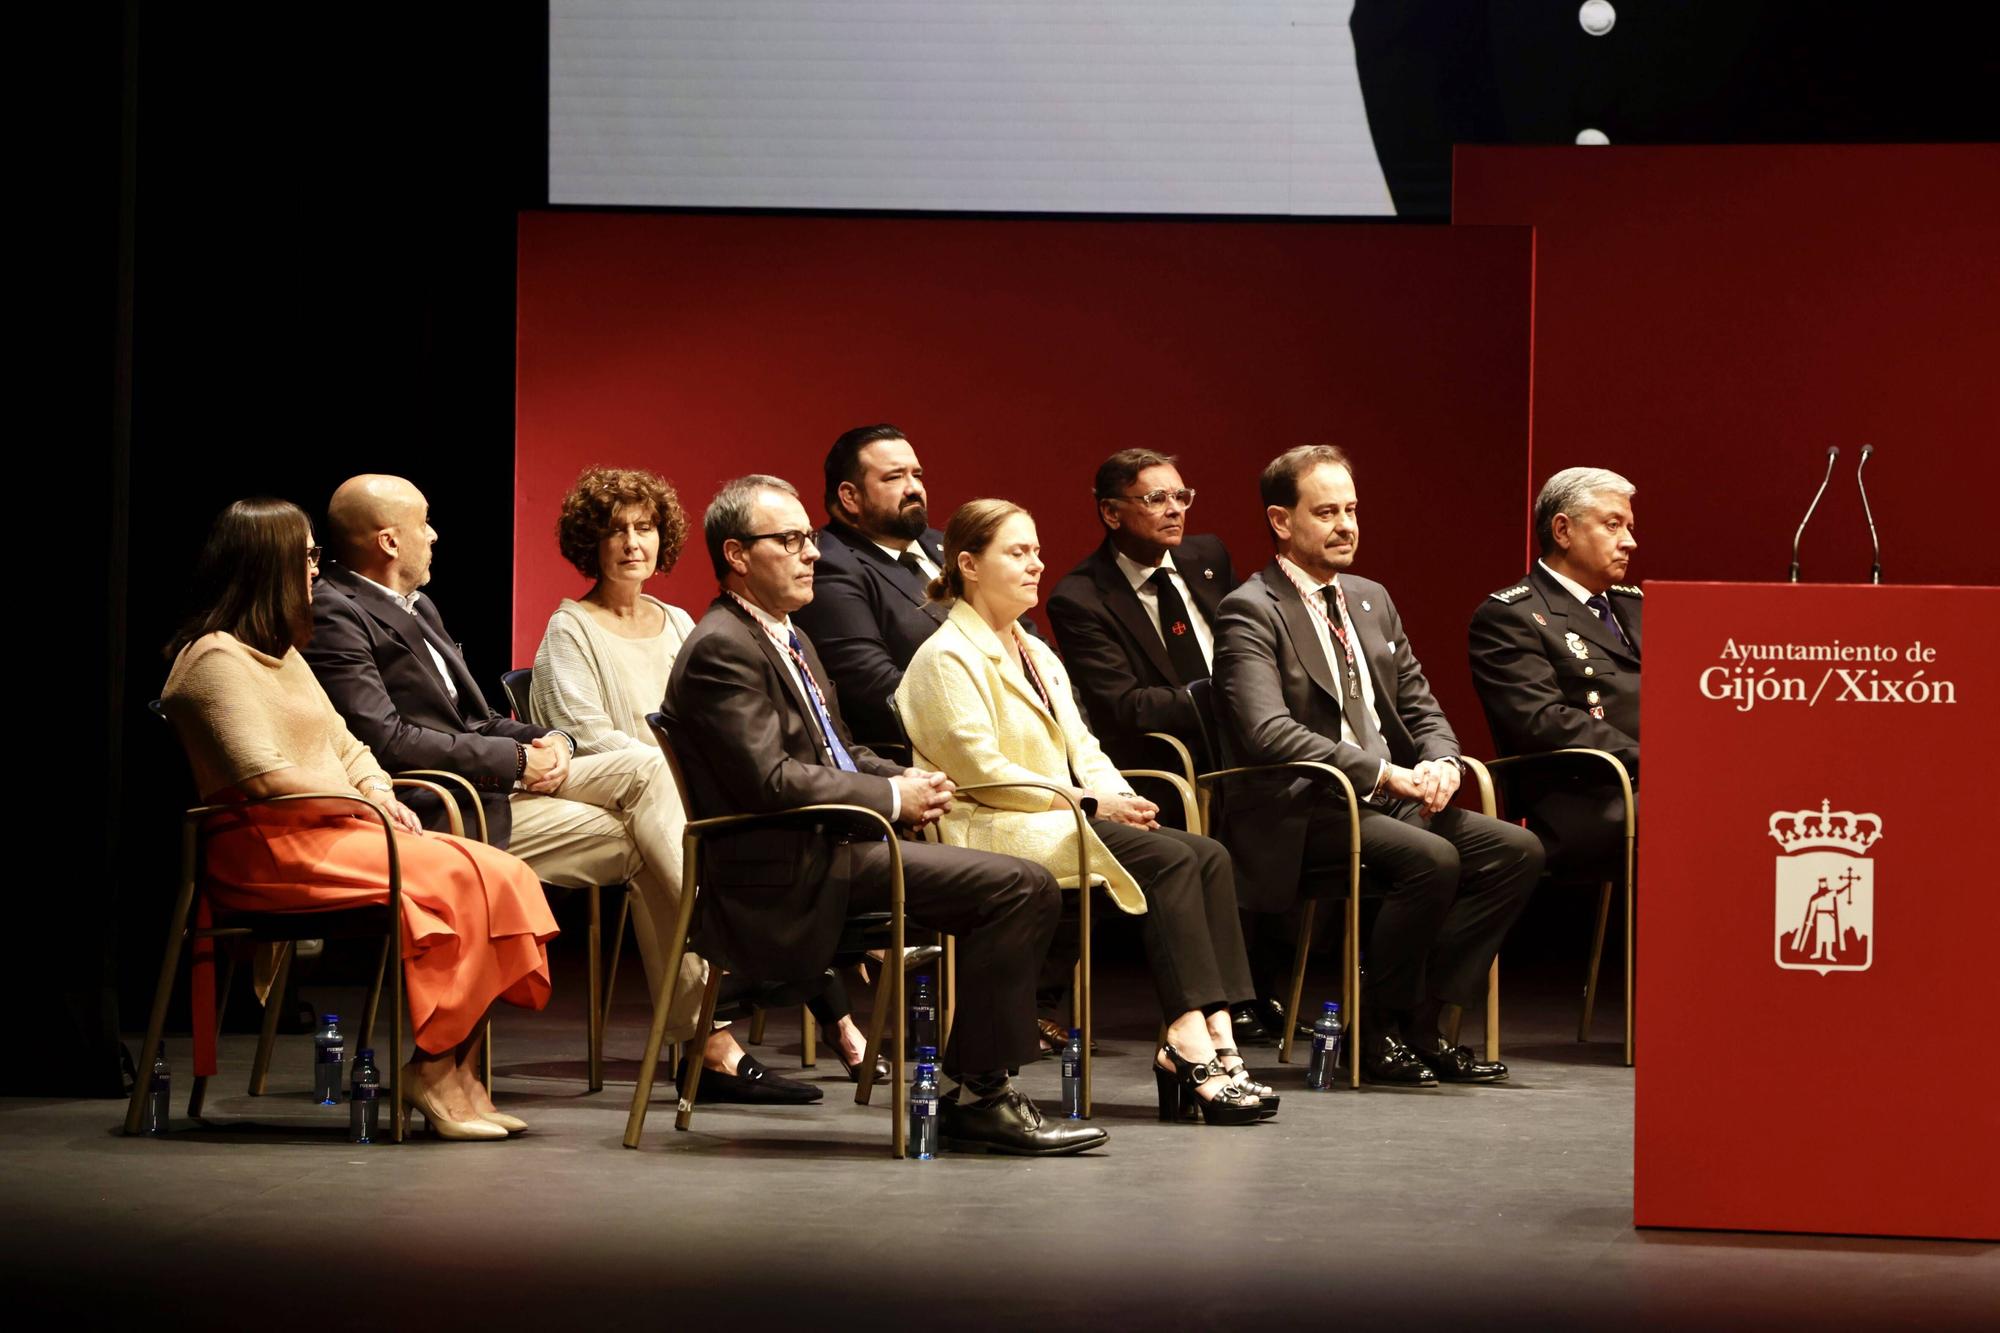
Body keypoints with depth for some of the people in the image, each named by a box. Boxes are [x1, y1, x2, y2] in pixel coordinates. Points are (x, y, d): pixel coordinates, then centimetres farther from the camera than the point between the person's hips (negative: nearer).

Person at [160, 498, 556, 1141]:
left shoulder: (281, 652, 24)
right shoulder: (216, 659, -7)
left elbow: (344, 744, 24)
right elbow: (262, 775, -17)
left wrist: (378, 792, 3)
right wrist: (362, 803, -12)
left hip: (331, 830, 9)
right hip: (271, 848, -9)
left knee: (500, 875, -13)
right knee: (453, 880, -27)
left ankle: (457, 1071, -19)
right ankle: (431, 1068, -20)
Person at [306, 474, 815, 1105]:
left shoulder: (415, 605, 21)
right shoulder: (335, 615, -11)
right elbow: (386, 739, -22)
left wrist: (548, 741, 1)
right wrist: (515, 761, -17)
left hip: (498, 777, 9)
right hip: (446, 811, -9)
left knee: (649, 767, -12)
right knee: (638, 843, -16)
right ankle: (708, 1040, -8)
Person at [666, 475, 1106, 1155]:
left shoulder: (790, 639, 21)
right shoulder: (721, 650, -12)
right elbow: (770, 779, -21)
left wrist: (912, 780, 6)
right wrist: (893, 798, -13)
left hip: (833, 849, 10)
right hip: (787, 875, -10)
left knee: (1028, 889, 2)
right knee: (1019, 887, -19)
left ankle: (981, 1089, 0)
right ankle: (977, 1098, -14)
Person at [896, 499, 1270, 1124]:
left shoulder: (1035, 654, 24)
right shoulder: (947, 656, -5)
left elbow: (1081, 747, 19)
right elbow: (982, 770, -14)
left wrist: (1120, 798, -3)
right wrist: (1090, 804, -16)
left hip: (1060, 818, 9)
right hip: (995, 831, -9)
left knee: (1209, 856, -15)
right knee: (1168, 858, -26)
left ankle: (1212, 1039, -27)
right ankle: (1189, 1042, -29)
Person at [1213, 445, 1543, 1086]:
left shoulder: (1371, 600, 18)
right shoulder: (1251, 612, -8)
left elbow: (1420, 705, 19)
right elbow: (1267, 731, -21)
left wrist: (1440, 762, -5)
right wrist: (1382, 773, -25)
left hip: (1390, 797, 8)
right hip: (1298, 815, -8)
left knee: (1517, 849, -12)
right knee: (1431, 859, -31)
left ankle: (1420, 1021, -8)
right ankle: (1374, 1032, -14)